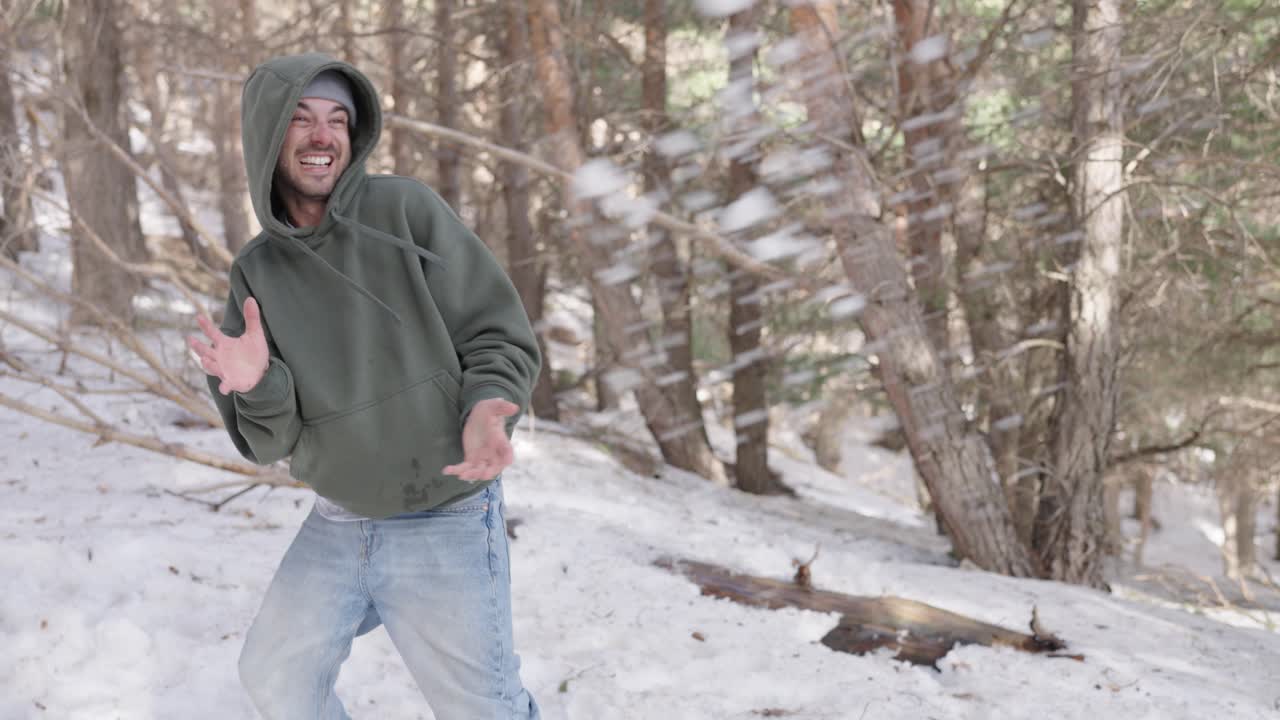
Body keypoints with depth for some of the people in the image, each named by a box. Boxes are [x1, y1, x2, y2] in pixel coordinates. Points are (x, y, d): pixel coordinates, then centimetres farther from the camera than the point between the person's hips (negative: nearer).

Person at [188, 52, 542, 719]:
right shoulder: (257, 273, 0)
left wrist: (487, 410, -30)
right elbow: (274, 439, -1)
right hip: (337, 523, 4)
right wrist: (255, 384, -23)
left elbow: (502, 337, -9)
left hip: (445, 520, -4)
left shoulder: (405, 209, -12)